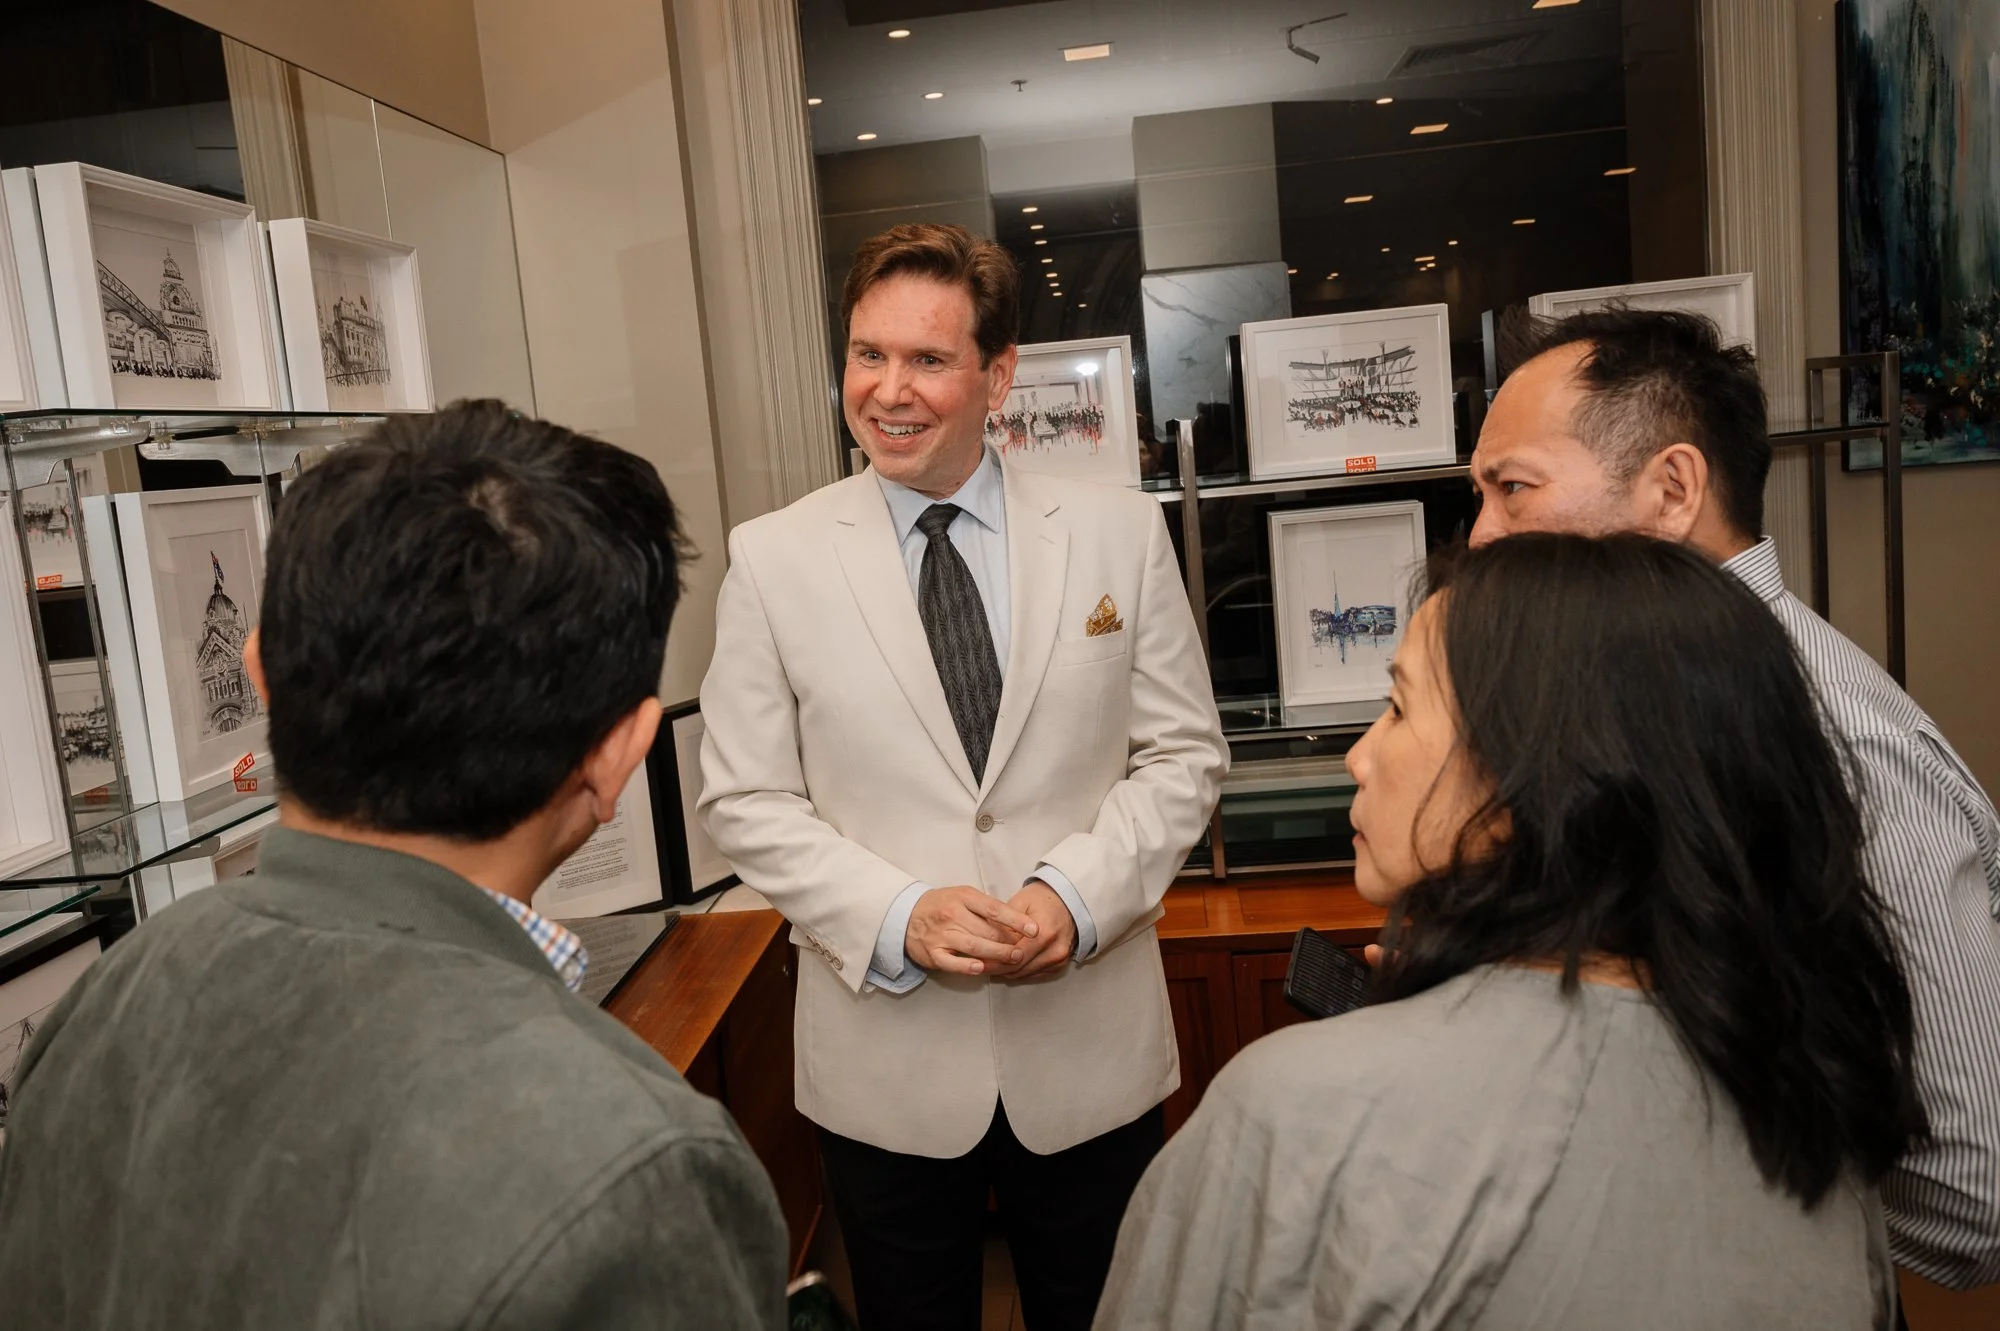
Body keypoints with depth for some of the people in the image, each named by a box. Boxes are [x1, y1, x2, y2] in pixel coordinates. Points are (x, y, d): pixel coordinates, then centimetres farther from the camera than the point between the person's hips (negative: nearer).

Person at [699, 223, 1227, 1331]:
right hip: (885, 1065, 0)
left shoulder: (1119, 533, -2)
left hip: (1089, 1057, 1)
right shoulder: (772, 560, -4)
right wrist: (898, 917, -17)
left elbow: (1183, 756, 0)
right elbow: (745, 802, -3)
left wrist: (1078, 893, -16)